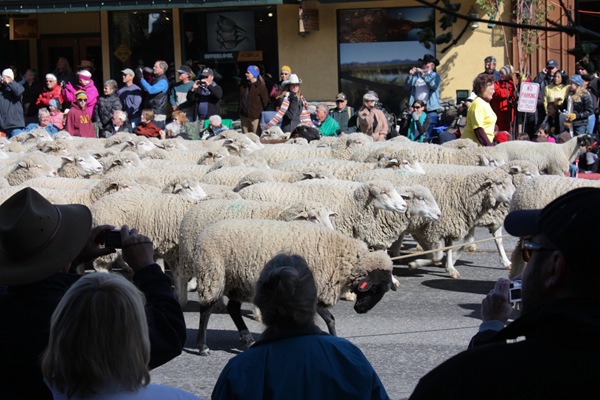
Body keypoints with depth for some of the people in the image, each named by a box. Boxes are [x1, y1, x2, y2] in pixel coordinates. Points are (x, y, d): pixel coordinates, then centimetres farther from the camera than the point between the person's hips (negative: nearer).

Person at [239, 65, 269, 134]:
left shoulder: (261, 86, -9)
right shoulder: (244, 85, 12)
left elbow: (265, 101, -7)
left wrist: (262, 113, -4)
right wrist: (240, 112, 15)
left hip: (255, 116, -6)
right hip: (244, 115, 6)